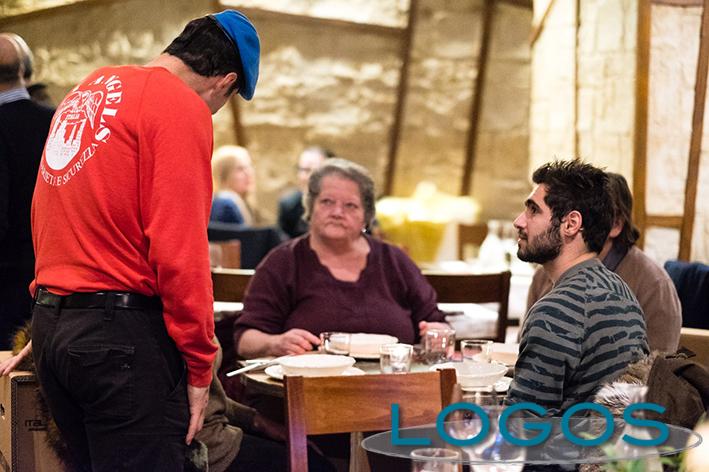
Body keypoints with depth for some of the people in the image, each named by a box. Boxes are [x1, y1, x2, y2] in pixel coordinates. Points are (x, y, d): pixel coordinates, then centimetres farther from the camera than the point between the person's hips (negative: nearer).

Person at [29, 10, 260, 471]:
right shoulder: (183, 108, -10)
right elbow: (180, 249, -16)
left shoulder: (86, 91, 16)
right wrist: (199, 366, -9)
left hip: (50, 324, 9)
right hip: (122, 330, -9)